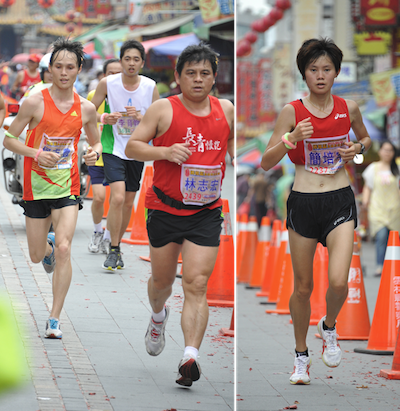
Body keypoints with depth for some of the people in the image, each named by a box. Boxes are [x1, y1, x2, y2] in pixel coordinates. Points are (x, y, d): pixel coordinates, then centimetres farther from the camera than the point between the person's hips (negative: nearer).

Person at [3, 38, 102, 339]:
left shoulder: (86, 108, 0)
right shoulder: (35, 103, -8)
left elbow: (96, 142, 15)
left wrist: (95, 153, -9)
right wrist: (36, 154, -20)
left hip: (67, 186, 0)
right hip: (36, 185, 0)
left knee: (63, 249, -17)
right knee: (37, 256, 11)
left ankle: (55, 319, -11)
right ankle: (48, 245, 51)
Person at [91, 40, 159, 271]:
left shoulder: (151, 87, -4)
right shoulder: (107, 83, -9)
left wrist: (140, 117, -19)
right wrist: (104, 119, -22)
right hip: (113, 148, -3)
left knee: (128, 202, 10)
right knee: (117, 198, -18)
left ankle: (117, 246, 29)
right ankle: (114, 251, -7)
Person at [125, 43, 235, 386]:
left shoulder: (226, 109, 5)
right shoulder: (163, 109, -6)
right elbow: (132, 146, -6)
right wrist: (165, 151, -22)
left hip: (206, 213, 1)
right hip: (165, 210, -1)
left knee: (197, 284, -12)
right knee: (162, 280, 16)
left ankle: (190, 357, -18)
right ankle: (159, 316, 51)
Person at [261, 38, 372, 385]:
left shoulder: (348, 108, 2)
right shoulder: (292, 111, -4)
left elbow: (366, 138, 23)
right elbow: (266, 163, -6)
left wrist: (358, 148, 0)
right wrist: (291, 138, -23)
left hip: (340, 201, 0)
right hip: (303, 202, 0)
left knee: (338, 282, -17)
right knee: (303, 287, 7)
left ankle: (329, 328, 15)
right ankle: (301, 356, 26)